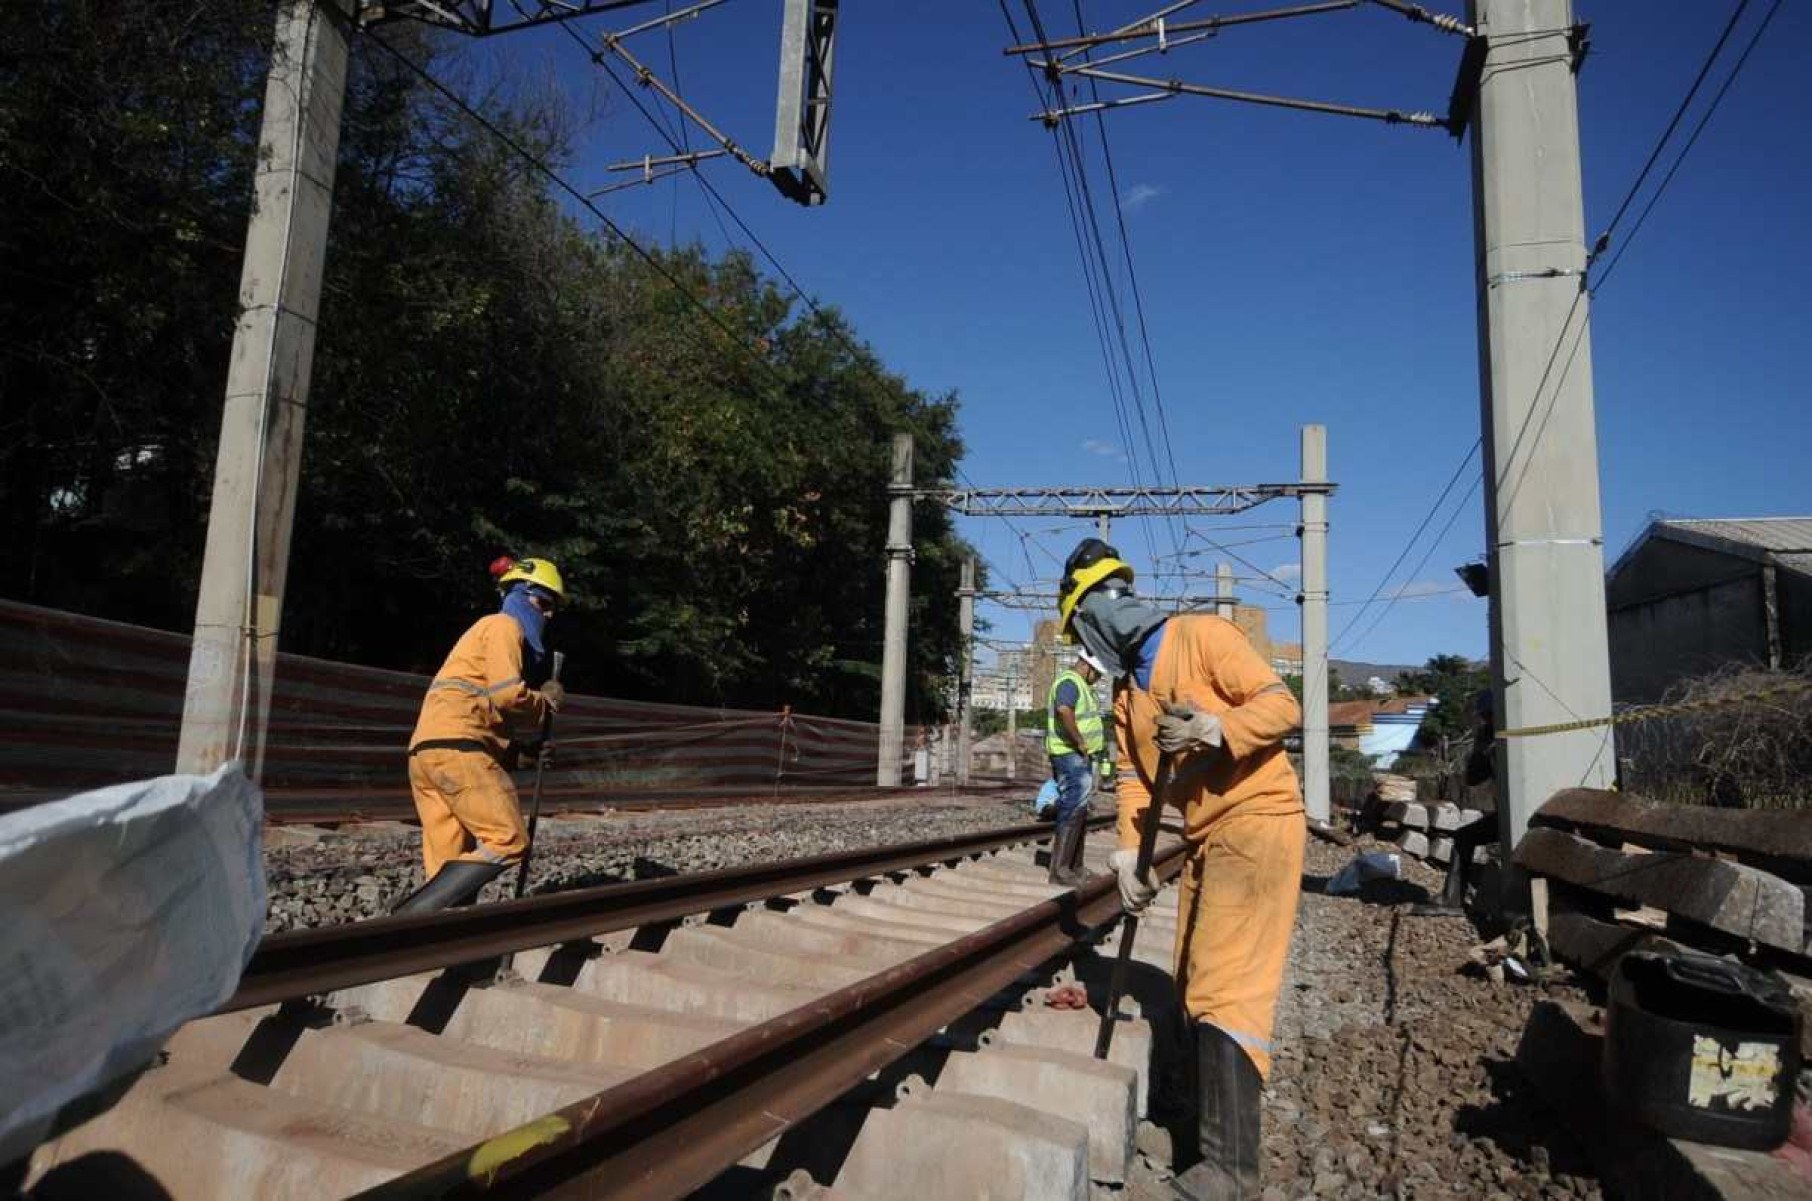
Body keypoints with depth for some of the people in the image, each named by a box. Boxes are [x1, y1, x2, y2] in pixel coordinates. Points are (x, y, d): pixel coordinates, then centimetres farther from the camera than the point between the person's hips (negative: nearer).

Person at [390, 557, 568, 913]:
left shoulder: (494, 630, 32)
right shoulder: (504, 626, 1)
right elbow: (508, 695, -13)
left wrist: (531, 743, 14)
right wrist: (547, 700, 6)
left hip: (426, 750, 10)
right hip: (457, 744, -10)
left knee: (449, 865, 5)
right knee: (509, 841, -14)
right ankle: (411, 917, -20)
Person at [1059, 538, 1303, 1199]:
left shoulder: (1202, 636, -12)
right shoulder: (1128, 686, 12)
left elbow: (1283, 704, -16)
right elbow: (1134, 773, 9)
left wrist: (1216, 730, -30)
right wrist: (1130, 852, -2)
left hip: (1257, 819, -9)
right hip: (1205, 837, 9)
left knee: (1227, 989, -12)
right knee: (1194, 987, 14)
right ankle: (1213, 1123, 29)